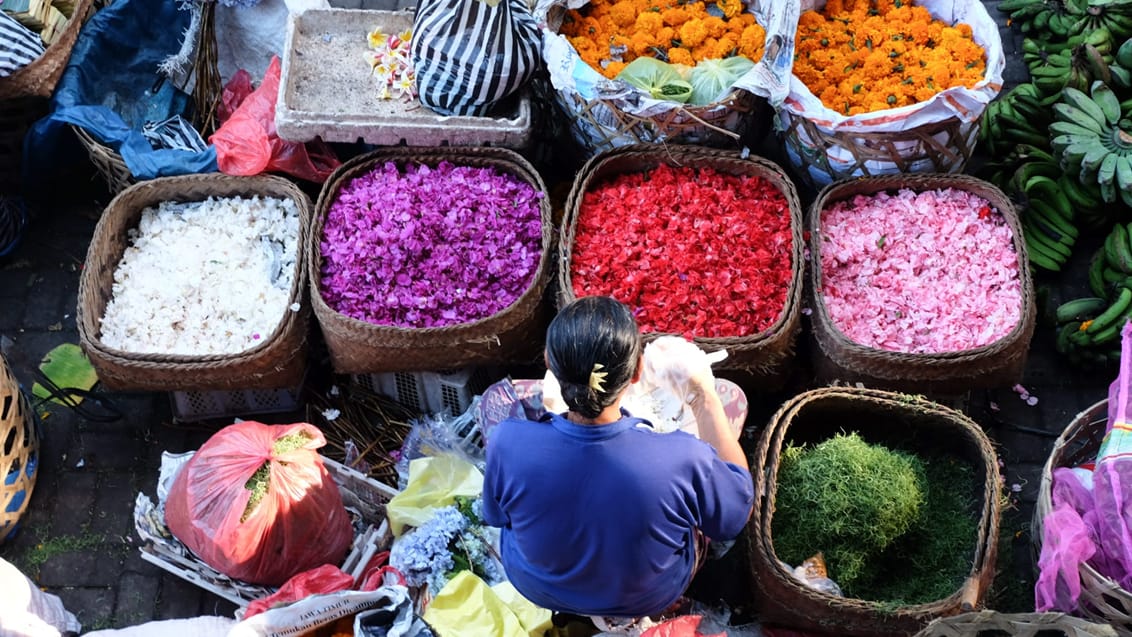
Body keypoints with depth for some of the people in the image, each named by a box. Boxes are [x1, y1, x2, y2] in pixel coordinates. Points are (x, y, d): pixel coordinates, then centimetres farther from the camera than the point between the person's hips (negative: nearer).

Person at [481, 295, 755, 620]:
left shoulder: (509, 442, -35)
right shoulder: (683, 459, -40)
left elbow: (496, 516, -10)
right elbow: (739, 507, -15)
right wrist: (706, 397, -12)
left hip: (537, 587, 1)